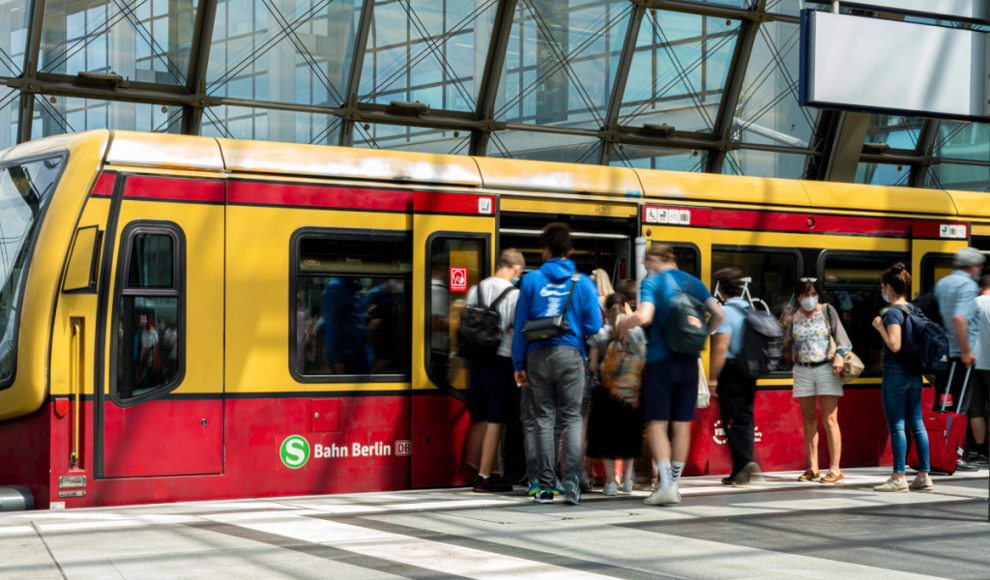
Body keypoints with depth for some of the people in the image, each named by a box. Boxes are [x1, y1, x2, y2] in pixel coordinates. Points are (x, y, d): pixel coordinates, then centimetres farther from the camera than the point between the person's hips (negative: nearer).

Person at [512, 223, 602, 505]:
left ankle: (546, 486, 5)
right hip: (570, 355, -1)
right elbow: (593, 327, -1)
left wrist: (519, 364, 8)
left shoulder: (531, 280, 3)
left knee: (544, 419, 6)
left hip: (538, 355, 1)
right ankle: (572, 479, -10)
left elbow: (520, 325, 3)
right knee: (572, 418, 5)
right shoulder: (583, 283, 1)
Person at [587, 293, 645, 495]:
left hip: (607, 391, -2)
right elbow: (644, 361, 0)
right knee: (629, 432, 15)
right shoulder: (637, 331, 1)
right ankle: (627, 479, 16)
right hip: (633, 391, 2)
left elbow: (591, 366, -5)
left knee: (606, 434, 5)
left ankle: (611, 481, -1)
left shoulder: (600, 333, -3)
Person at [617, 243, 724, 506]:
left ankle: (666, 484, -13)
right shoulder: (693, 282, 9)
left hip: (660, 360, -5)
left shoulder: (652, 282, -5)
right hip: (688, 361, 5)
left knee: (657, 423, -1)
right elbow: (718, 314, 3)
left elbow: (643, 316, -21)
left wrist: (622, 324, -2)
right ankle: (673, 484, 14)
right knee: (682, 424, 9)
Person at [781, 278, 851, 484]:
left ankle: (835, 469, -5)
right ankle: (813, 469, 11)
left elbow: (840, 335, -2)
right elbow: (787, 343, 15)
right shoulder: (792, 316, 6)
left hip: (826, 368, -3)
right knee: (809, 421, 5)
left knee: (829, 420, -7)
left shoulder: (827, 311, 1)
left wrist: (839, 356, -14)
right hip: (802, 370, 3)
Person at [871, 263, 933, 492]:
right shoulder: (914, 310, 10)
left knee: (896, 426, -3)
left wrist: (880, 326, -12)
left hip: (895, 372, -8)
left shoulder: (893, 313, -14)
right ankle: (924, 475, 11)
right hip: (914, 373, 8)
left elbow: (895, 346, -22)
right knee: (917, 424, 10)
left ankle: (899, 478, -2)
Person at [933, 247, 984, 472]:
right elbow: (960, 317, -23)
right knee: (959, 407, -4)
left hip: (941, 352, 8)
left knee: (941, 405, 11)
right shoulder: (968, 285, -10)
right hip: (960, 354, -7)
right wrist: (966, 350, -21)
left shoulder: (941, 283, 15)